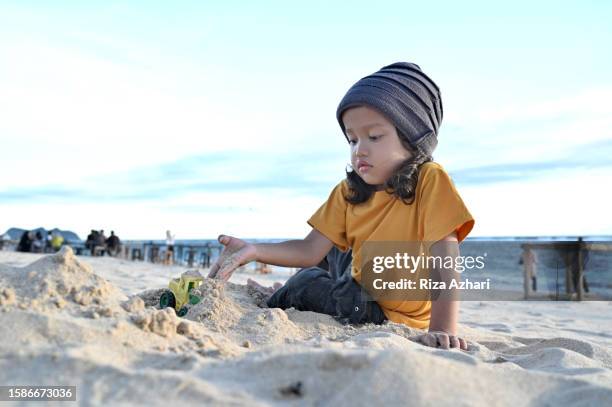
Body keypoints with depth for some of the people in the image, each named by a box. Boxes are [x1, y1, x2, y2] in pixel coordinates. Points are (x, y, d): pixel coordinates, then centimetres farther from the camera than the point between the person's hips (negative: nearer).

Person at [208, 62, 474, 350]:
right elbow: (311, 250, -10)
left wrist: (441, 331, -39)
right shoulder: (349, 191, -6)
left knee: (308, 283, -18)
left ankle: (278, 300, 14)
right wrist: (254, 251, -24)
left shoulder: (430, 181, -22)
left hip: (394, 316, -6)